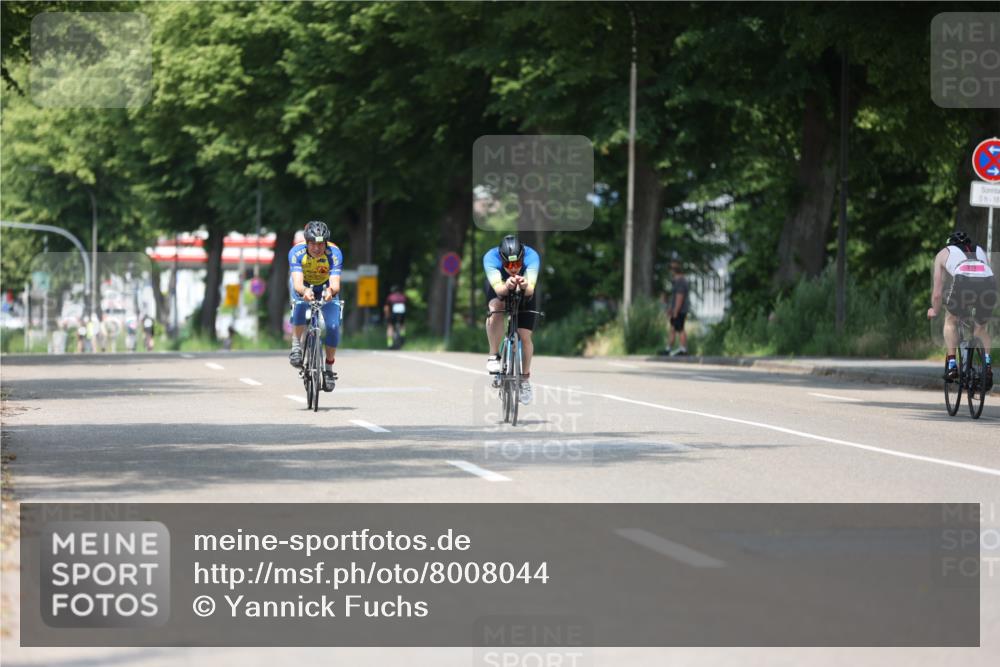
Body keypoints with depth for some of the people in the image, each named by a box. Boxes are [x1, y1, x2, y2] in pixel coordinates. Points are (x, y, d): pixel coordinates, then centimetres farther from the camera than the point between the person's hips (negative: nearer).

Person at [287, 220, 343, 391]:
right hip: (304, 287, -1)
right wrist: (304, 291, -66)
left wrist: (331, 291, -66)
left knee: (333, 326, -19)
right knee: (300, 305, -36)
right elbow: (297, 283, -43)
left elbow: (335, 284, -42)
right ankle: (296, 346, -20)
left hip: (326, 289, 1)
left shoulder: (334, 253, -31)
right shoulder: (296, 252, -32)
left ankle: (329, 368, -2)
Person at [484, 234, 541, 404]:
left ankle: (525, 379, 18)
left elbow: (531, 289, -49)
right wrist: (507, 286, -71)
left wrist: (525, 286, -71)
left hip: (524, 292, 1)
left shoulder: (531, 257, -38)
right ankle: (494, 356, -18)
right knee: (496, 309, -34)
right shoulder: (491, 258, -38)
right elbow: (498, 289, -49)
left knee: (525, 337, -5)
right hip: (499, 289, -1)